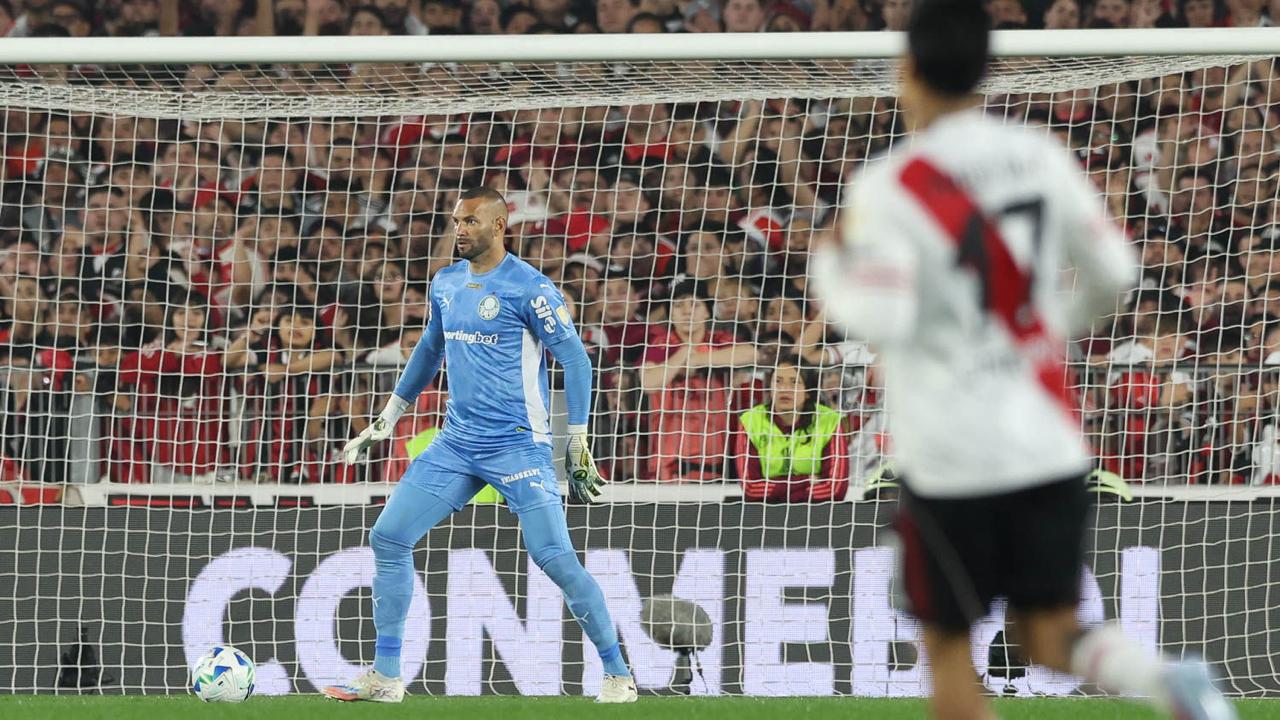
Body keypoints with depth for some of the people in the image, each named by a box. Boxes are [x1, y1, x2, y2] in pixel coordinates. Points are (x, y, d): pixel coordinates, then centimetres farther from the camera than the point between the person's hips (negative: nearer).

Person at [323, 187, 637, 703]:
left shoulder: (529, 288, -11)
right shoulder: (445, 284, 10)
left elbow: (575, 360, -9)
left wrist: (577, 446, -13)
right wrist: (387, 421, 29)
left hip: (518, 445, -7)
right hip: (457, 443, 7)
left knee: (555, 558, -16)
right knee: (388, 538, 0)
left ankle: (617, 674, -4)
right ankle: (384, 678, 7)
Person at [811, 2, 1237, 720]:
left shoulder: (888, 188, -12)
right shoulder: (1041, 157, 2)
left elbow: (883, 320, -20)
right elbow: (1114, 272, 9)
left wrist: (832, 268, 0)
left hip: (952, 459, -4)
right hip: (1051, 445, 4)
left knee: (949, 648, 11)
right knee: (1053, 640, 10)